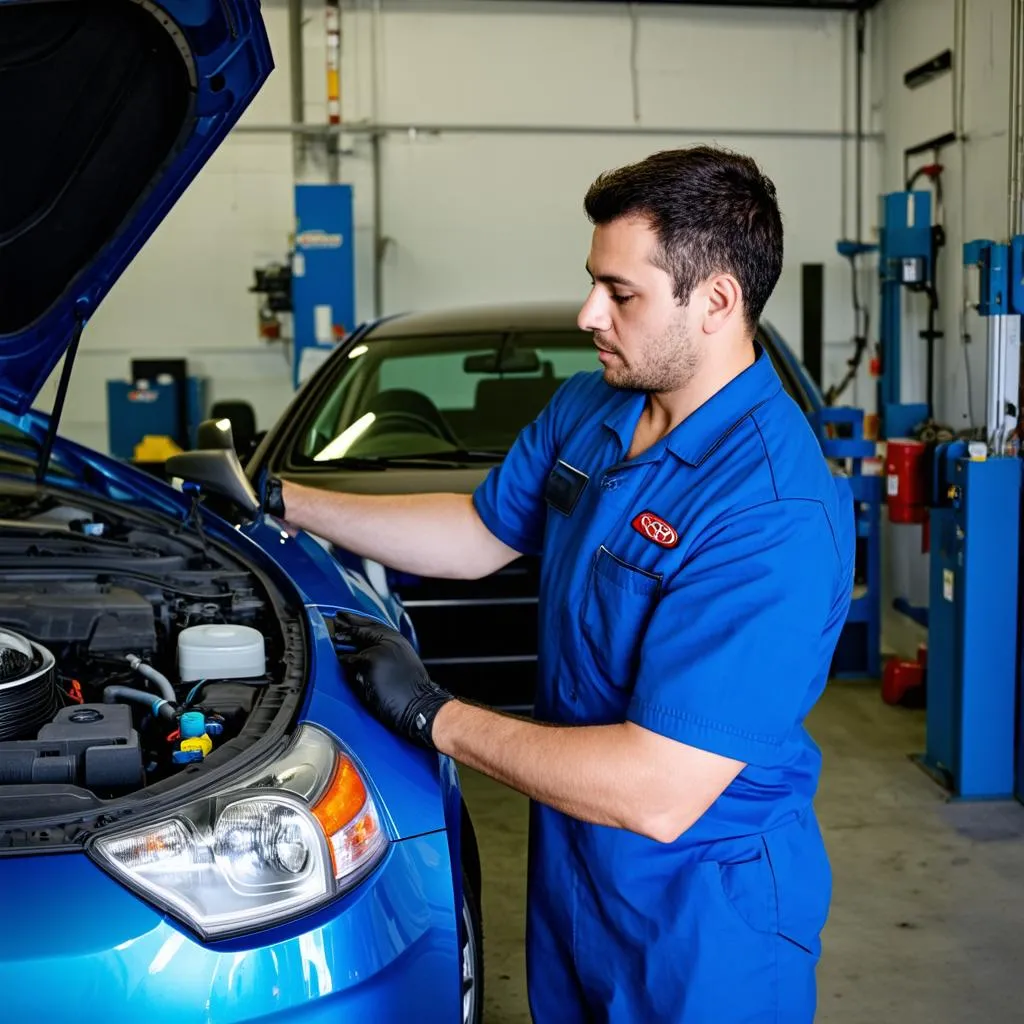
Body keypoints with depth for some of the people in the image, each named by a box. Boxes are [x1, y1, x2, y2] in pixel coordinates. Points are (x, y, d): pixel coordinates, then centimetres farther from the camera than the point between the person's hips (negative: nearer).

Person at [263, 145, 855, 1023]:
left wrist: (431, 714, -24)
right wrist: (284, 501, 8)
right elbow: (480, 535, 13)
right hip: (571, 867, 8)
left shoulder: (774, 516, -32)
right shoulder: (586, 411, -2)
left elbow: (659, 796, -33)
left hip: (703, 920, -8)